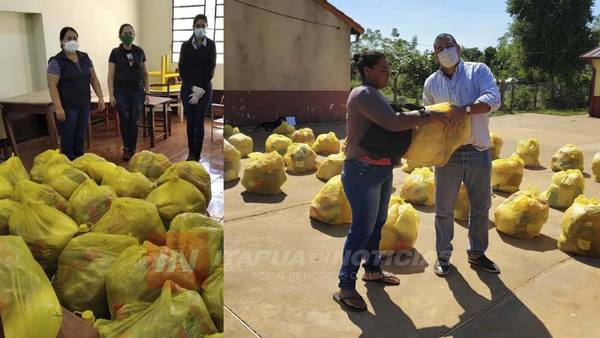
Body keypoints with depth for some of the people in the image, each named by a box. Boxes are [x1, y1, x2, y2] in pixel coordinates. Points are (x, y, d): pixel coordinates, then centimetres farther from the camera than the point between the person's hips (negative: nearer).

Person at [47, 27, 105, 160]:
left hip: (85, 104, 5)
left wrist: (100, 97, 4)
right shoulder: (56, 62, -10)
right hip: (68, 107, -5)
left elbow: (93, 79, 12)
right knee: (68, 137, 4)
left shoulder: (85, 58, 7)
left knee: (80, 136, 14)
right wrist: (58, 108, -20)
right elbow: (52, 86, -13)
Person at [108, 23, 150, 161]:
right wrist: (111, 95, -6)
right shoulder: (115, 53, -1)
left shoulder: (139, 52, 5)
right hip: (121, 92, -1)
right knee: (124, 121, 4)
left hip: (137, 91, 1)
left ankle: (132, 149, 13)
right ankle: (127, 149, 19)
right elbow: (111, 76, 0)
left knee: (134, 121, 2)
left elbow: (145, 73, 10)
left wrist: (147, 92, 4)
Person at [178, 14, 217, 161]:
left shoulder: (211, 45, -1)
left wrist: (200, 90, -11)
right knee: (190, 122, 5)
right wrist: (193, 87, -12)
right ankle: (191, 153, 17)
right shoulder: (185, 45, 4)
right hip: (188, 88, 2)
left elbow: (211, 68, -6)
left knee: (199, 122, -4)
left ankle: (196, 155, 4)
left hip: (204, 89, -2)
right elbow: (182, 68, -1)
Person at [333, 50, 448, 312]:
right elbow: (392, 122, -25)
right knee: (362, 228, -6)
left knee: (377, 224, 17)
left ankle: (372, 270, 33)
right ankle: (345, 288, 3)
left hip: (381, 170, 10)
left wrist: (417, 122, 5)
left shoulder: (373, 95, 16)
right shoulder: (364, 94, -16)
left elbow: (389, 126, 16)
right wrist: (427, 116, -18)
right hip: (363, 172, -10)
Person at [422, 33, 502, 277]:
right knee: (444, 209, 7)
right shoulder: (431, 83, 6)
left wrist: (465, 109, -31)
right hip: (447, 154, 0)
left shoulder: (478, 71, 0)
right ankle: (443, 256, 24)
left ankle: (477, 253, 32)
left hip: (479, 153, 0)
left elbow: (493, 99, -15)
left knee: (481, 207, 13)